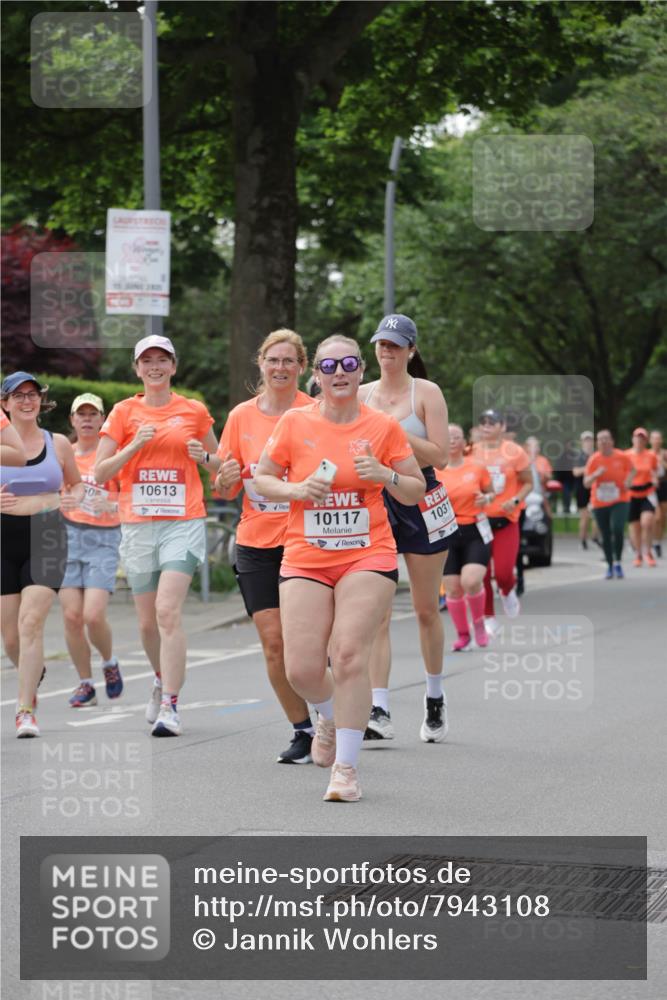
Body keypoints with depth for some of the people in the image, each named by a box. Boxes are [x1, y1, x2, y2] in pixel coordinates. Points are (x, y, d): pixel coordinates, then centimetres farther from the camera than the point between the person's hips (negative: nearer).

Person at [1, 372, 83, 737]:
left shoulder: (57, 443, 5)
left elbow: (76, 483, 18)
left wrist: (72, 498, -4)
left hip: (45, 540, -1)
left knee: (31, 622, -17)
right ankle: (34, 674, 40)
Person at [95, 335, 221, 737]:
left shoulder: (194, 411, 5)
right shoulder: (124, 412, 6)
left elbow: (220, 462, 17)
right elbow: (101, 473, 3)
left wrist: (205, 457, -5)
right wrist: (134, 446, -11)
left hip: (184, 522, -2)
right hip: (138, 525, 2)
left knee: (168, 610, -18)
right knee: (148, 621, 9)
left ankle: (169, 706, -19)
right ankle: (163, 680, 37)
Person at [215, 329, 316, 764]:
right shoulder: (242, 416, 7)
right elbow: (225, 490, 12)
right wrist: (226, 479, -11)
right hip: (256, 543, 3)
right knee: (273, 642, -1)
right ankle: (303, 730, 12)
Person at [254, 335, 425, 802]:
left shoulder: (384, 426, 2)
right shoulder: (294, 423, 3)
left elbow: (416, 491, 9)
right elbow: (262, 479, 10)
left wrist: (386, 475, -12)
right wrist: (297, 490, -9)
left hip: (368, 556, -1)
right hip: (305, 558, 1)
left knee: (349, 655, -17)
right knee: (301, 669, -5)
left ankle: (346, 767, -8)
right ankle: (331, 716, 32)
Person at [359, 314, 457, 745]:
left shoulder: (426, 392, -3)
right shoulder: (361, 395, 8)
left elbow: (439, 455, -11)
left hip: (422, 504, -2)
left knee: (426, 609, 7)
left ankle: (435, 697, 26)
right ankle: (380, 712, -13)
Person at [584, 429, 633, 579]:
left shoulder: (621, 457, -5)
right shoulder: (594, 459, -4)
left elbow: (631, 470, 13)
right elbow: (586, 483, -5)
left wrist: (628, 481, -8)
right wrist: (596, 475, -24)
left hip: (619, 501, -2)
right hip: (599, 504, 2)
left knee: (617, 529, -23)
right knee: (606, 537, 6)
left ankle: (617, 563, -9)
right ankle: (610, 566, 21)